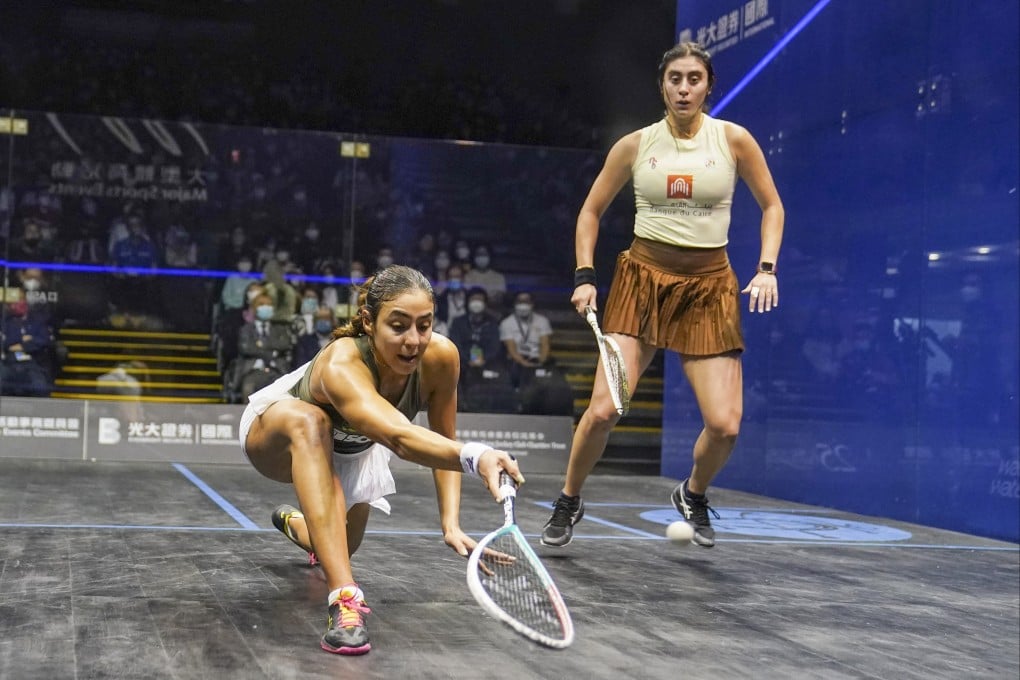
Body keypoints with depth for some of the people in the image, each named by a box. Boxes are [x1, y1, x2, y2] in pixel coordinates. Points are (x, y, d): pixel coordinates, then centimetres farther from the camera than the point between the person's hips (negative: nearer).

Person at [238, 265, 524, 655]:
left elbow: (443, 441, -14)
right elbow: (400, 438, -64)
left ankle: (295, 523, 55)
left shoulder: (440, 357, -29)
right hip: (274, 433, -6)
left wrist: (451, 523, -24)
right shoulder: (340, 366, -46)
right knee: (309, 420, -41)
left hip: (352, 451, 6)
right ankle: (345, 597, -44)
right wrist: (474, 457, -82)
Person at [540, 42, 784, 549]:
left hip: (709, 286, 0)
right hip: (642, 278, 0)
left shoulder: (733, 140, 0)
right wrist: (584, 275, -1)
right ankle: (568, 503, 13)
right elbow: (591, 210, 11)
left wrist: (767, 268, -4)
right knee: (603, 410, -13)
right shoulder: (635, 145, 1)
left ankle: (692, 495, 25)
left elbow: (771, 206, 10)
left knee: (724, 424, -9)